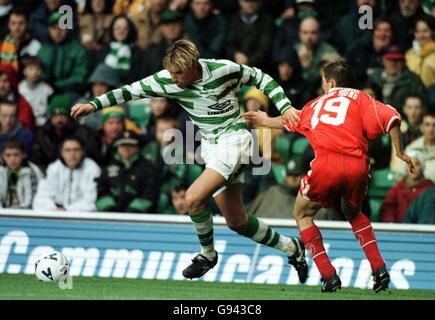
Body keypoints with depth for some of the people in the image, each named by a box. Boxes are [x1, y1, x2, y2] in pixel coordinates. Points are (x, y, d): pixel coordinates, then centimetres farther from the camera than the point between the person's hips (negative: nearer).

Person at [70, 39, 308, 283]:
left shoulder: (223, 70, -17)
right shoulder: (167, 80, -8)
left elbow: (260, 78, -2)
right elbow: (133, 91, -2)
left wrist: (285, 107, -8)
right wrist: (94, 104, -9)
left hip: (234, 138, -6)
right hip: (210, 145, 6)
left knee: (194, 198, -22)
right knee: (236, 222, 9)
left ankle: (208, 254, 2)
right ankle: (291, 248, 29)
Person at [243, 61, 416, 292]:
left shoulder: (316, 104, 28)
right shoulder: (359, 98, 20)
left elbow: (291, 122, 49)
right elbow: (391, 118, 1)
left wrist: (266, 121, 69)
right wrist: (400, 152, 12)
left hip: (326, 164, -1)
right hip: (357, 166, 1)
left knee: (302, 214, 23)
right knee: (353, 213, 31)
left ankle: (329, 276, 9)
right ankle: (379, 268, 15)